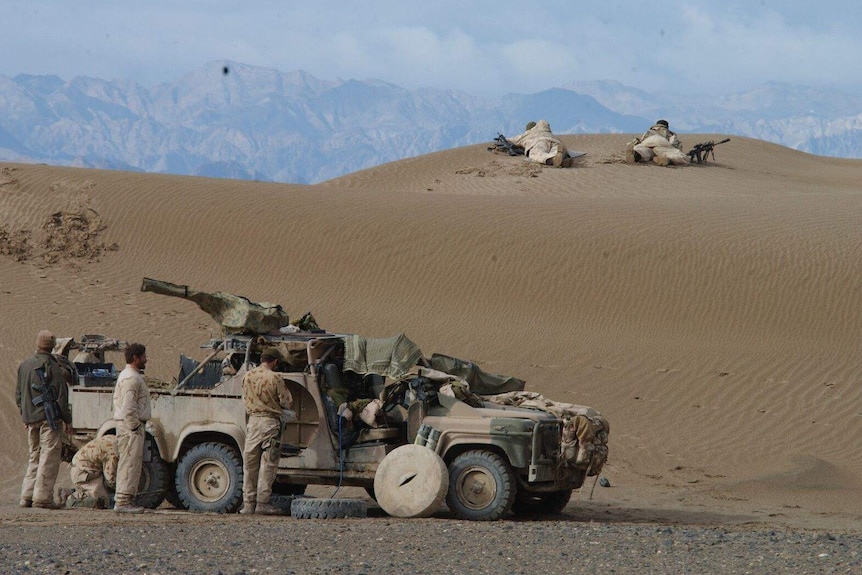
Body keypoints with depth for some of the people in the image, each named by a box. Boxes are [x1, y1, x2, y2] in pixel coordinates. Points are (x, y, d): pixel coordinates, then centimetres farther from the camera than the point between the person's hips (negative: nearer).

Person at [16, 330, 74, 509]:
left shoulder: (24, 365, 10)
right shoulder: (52, 367, -11)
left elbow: (19, 394, 18)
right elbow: (61, 396, -12)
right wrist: (67, 419, -5)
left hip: (30, 418, 7)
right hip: (49, 417, -7)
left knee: (34, 455, 15)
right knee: (49, 455, -4)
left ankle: (27, 496, 11)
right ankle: (42, 497, -9)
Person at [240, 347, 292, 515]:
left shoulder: (247, 377, 3)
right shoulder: (275, 378, -11)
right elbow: (287, 403, -7)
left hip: (253, 421, 4)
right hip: (270, 421, -4)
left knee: (249, 464, 10)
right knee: (268, 464, 0)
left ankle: (248, 503, 11)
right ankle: (262, 502, -3)